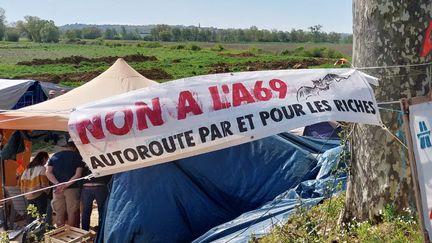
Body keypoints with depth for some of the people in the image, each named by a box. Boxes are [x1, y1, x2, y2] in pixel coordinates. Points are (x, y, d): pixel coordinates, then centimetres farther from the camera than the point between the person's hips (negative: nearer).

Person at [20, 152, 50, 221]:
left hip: (29, 196, 7)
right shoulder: (41, 168, -7)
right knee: (42, 214, -5)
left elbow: (22, 182, 14)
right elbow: (44, 183, -14)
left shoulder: (27, 169, 14)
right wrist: (47, 191, 2)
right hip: (40, 195, -7)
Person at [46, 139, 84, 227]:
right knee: (72, 213, 3)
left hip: (57, 189, 4)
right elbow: (78, 174, -13)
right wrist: (66, 185, -14)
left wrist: (58, 184, -8)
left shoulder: (55, 156, 12)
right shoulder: (77, 156, -1)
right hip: (72, 188, -4)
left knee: (59, 213, 9)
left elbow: (48, 172, 2)